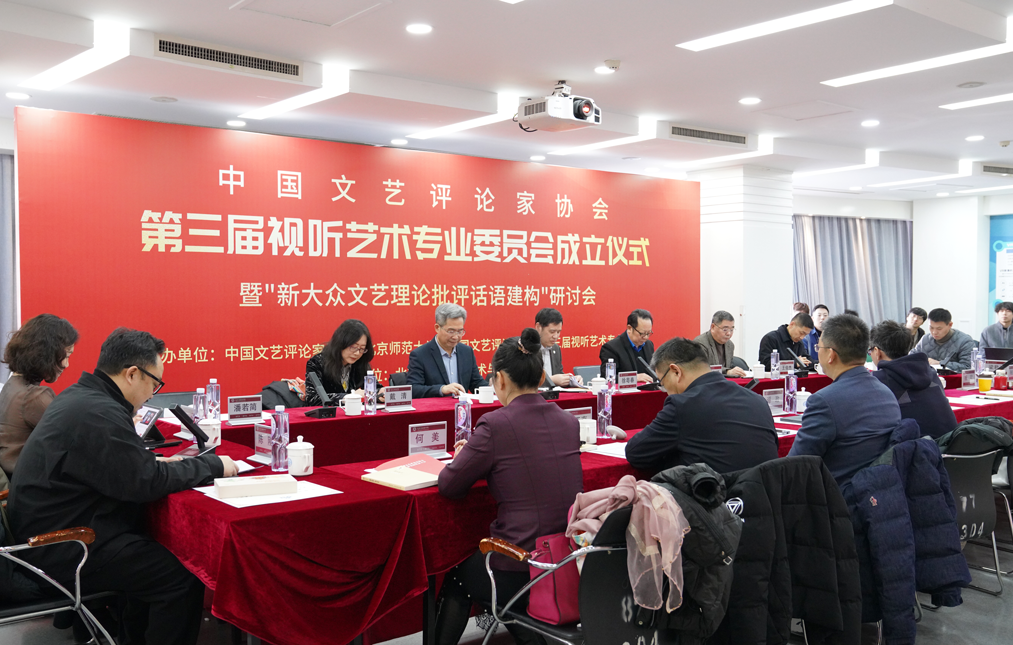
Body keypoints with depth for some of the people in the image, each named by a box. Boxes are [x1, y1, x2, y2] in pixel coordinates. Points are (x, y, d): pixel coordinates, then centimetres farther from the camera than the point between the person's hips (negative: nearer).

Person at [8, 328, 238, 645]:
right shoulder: (100, 413, -22)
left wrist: (154, 463, 8)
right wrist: (214, 465, -11)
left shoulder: (77, 397, 10)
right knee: (182, 578, -15)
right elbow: (147, 482, -21)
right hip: (59, 551, -11)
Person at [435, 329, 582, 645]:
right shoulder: (569, 421, 4)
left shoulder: (495, 424, -14)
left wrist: (462, 455, 14)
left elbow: (449, 486, -5)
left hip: (520, 571, -5)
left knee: (456, 576, 24)